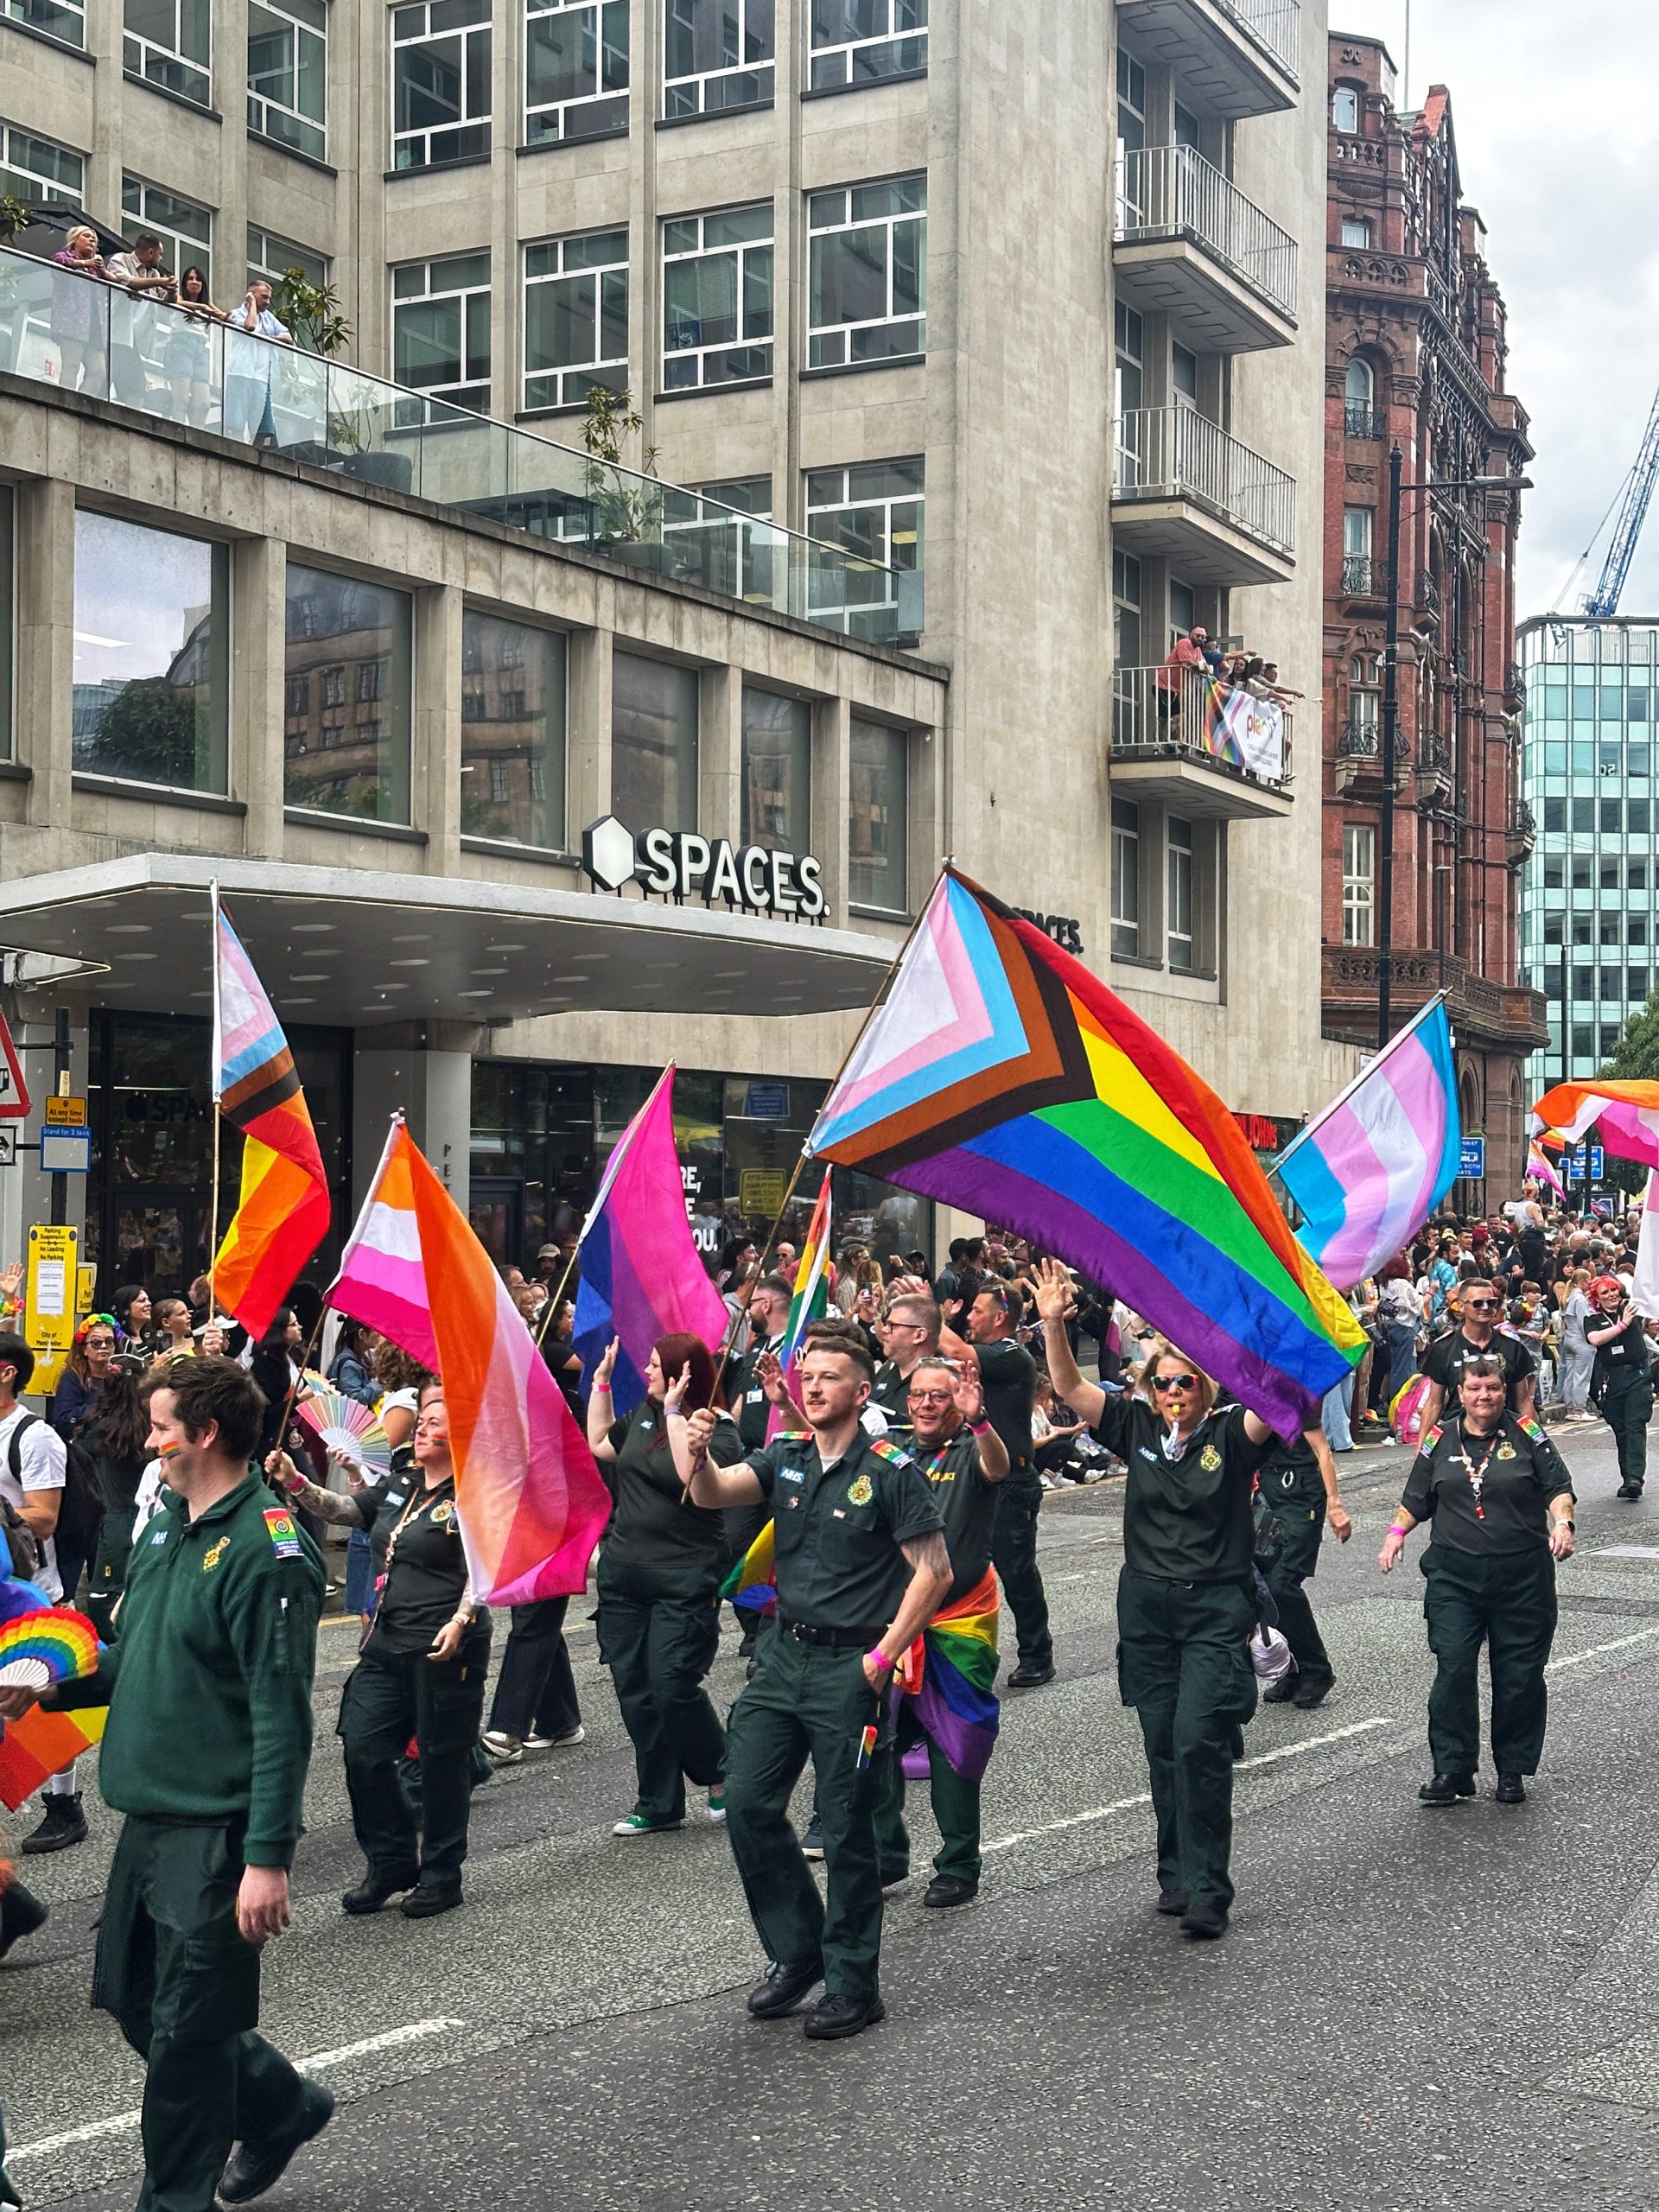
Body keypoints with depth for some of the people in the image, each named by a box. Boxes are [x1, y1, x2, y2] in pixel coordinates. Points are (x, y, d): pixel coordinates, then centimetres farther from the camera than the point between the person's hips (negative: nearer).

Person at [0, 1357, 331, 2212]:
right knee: (131, 1996, 18)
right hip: (151, 1815, 9)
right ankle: (280, 2105, 37)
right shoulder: (164, 1531, 9)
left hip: (219, 1832, -9)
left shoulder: (265, 1552, -19)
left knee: (185, 2029, 2)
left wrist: (268, 1856, -24)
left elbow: (280, 1715, -22)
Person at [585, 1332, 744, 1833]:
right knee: (634, 1692, 8)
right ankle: (658, 1804, 18)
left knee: (672, 1687, -11)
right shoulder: (642, 1415, 12)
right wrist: (601, 1381, 21)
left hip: (684, 1580, -7)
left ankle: (720, 1775, 15)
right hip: (624, 1574, 7)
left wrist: (674, 1412, -24)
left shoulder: (718, 1430, -9)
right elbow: (599, 1445, 26)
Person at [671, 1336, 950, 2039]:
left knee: (847, 1830, 1)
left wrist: (883, 1656, -12)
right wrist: (696, 1454, -30)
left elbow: (933, 1570, -9)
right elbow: (713, 1493, -8)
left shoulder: (891, 1472, -9)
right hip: (782, 1656, 6)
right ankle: (797, 1950, 24)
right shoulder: (784, 1458, 6)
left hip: (850, 1669, -6)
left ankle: (853, 1986, 15)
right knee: (747, 1804, 6)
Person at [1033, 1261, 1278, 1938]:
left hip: (1216, 1608, -4)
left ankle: (1207, 1889, -6)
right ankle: (1176, 1873, 21)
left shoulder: (1231, 1435, -5)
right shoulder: (1137, 1429, 4)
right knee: (1161, 1745, 9)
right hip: (1146, 1606, 4)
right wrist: (1052, 1323, -17)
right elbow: (1070, 1387, -2)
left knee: (1198, 1740, -12)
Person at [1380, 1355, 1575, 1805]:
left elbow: (1558, 1487, 3)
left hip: (1522, 1574, -1)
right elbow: (1416, 1499, 17)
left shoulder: (1527, 1436, 4)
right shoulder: (1441, 1440, 9)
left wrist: (1561, 1522, -15)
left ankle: (1512, 1770, 17)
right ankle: (1452, 1769, 1)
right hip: (1454, 1574, 1)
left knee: (1519, 1674, 4)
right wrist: (1396, 1532, 2)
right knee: (1453, 1669, -7)